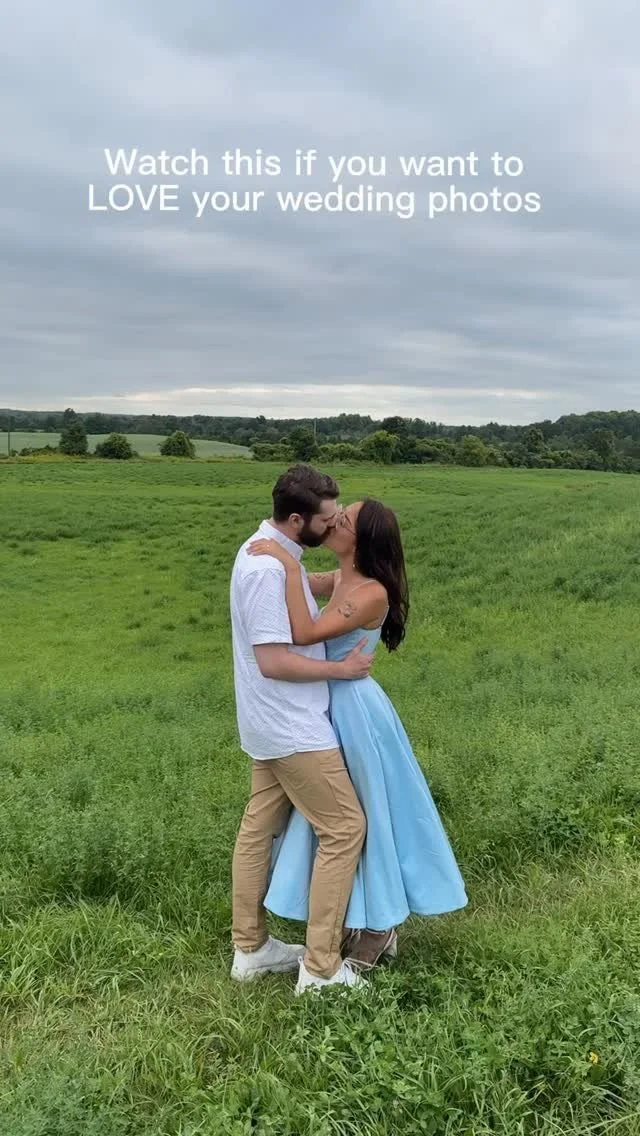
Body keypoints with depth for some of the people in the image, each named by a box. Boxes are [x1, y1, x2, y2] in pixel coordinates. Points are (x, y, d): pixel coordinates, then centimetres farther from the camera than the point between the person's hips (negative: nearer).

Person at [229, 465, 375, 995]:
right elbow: (273, 661, -27)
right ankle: (320, 970, 6)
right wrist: (341, 669, -15)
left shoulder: (270, 552, 7)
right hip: (294, 729, -10)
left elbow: (309, 588, 28)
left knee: (260, 828, 16)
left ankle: (251, 949, 29)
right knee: (344, 829, -2)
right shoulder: (267, 569, -25)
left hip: (274, 725, 10)